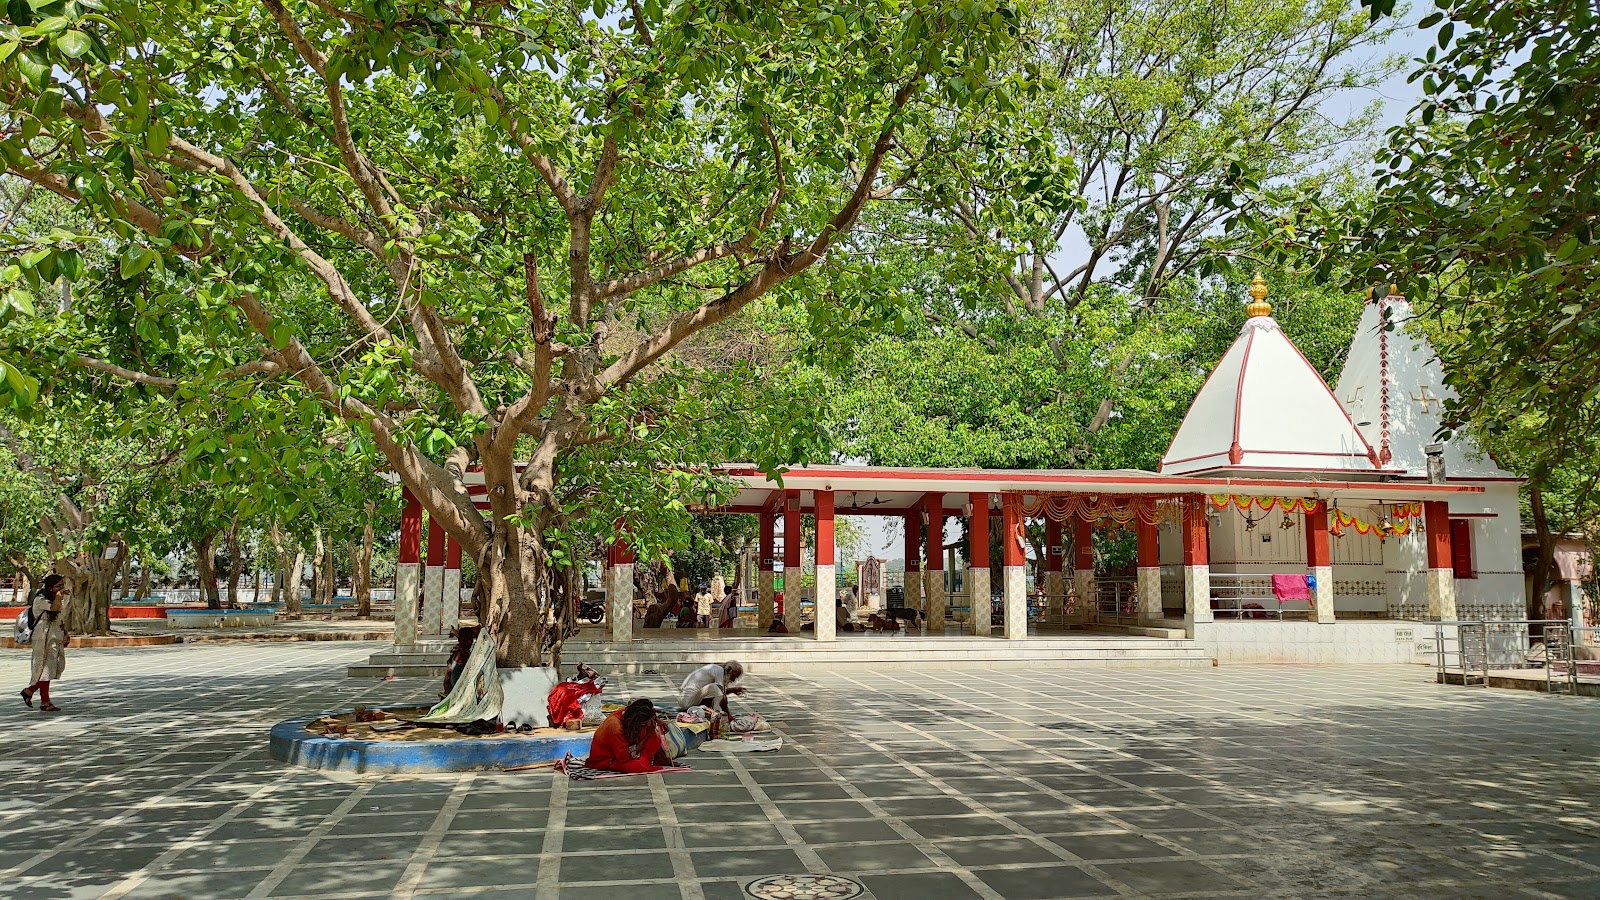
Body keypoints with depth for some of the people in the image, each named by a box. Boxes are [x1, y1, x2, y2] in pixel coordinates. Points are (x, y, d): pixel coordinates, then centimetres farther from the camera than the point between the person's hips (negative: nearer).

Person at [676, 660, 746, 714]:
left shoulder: (713, 668, 18)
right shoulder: (720, 670, -10)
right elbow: (723, 695, -14)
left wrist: (733, 690, 24)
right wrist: (727, 713, -8)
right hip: (688, 701, -10)